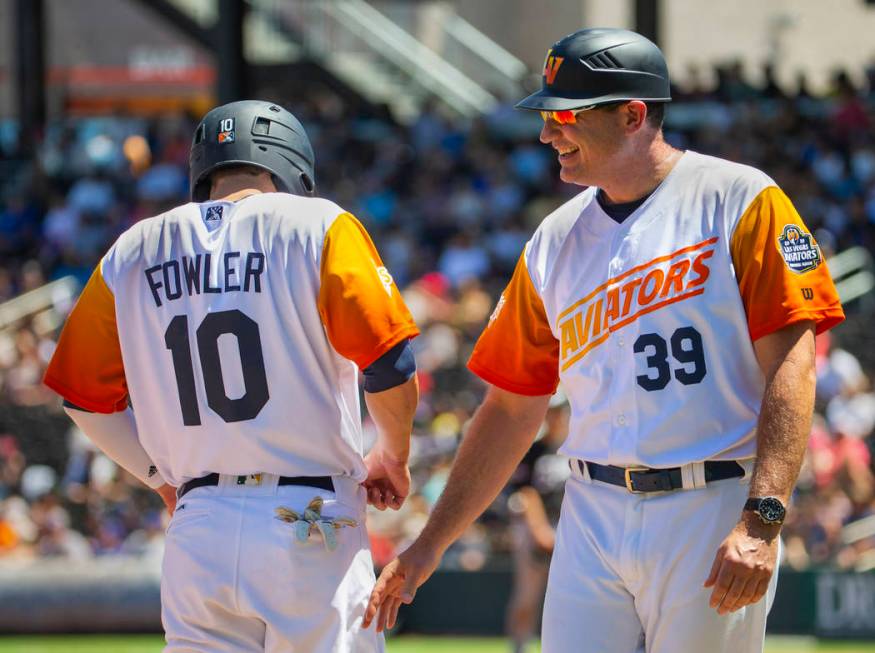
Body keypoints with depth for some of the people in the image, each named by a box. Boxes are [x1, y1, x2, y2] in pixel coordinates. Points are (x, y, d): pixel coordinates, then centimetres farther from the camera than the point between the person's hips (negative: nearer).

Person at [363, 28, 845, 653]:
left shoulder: (739, 202, -4)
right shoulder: (555, 242, 13)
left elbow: (790, 365, -11)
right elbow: (513, 407, 17)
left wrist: (762, 520, -21)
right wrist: (433, 542, 13)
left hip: (713, 514, -5)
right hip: (593, 516, 5)